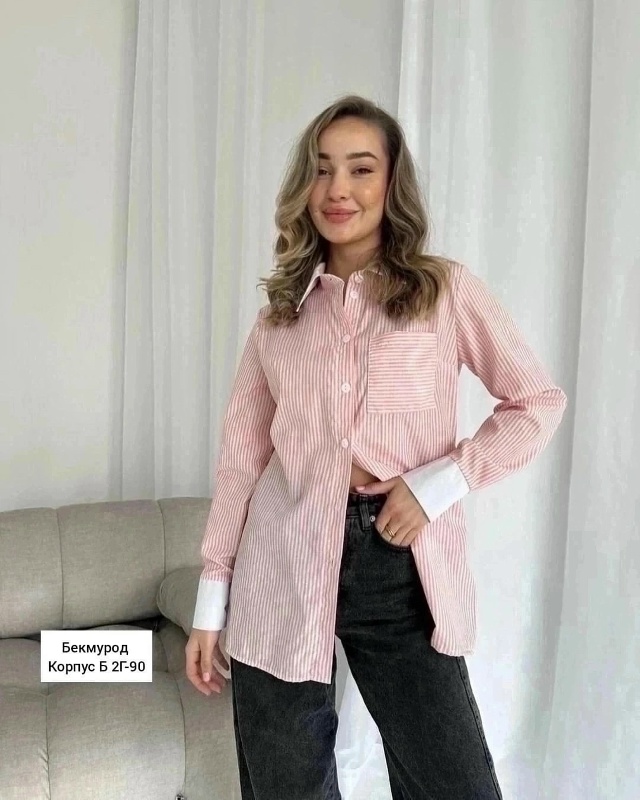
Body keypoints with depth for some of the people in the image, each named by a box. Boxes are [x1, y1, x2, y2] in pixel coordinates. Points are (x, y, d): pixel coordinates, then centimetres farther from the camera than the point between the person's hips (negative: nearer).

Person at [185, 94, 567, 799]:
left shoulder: (446, 289, 2)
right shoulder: (279, 313, 8)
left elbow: (539, 402, 3)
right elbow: (241, 456, 7)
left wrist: (440, 481, -11)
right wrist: (211, 601, 6)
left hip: (403, 569, -1)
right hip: (285, 572, 2)